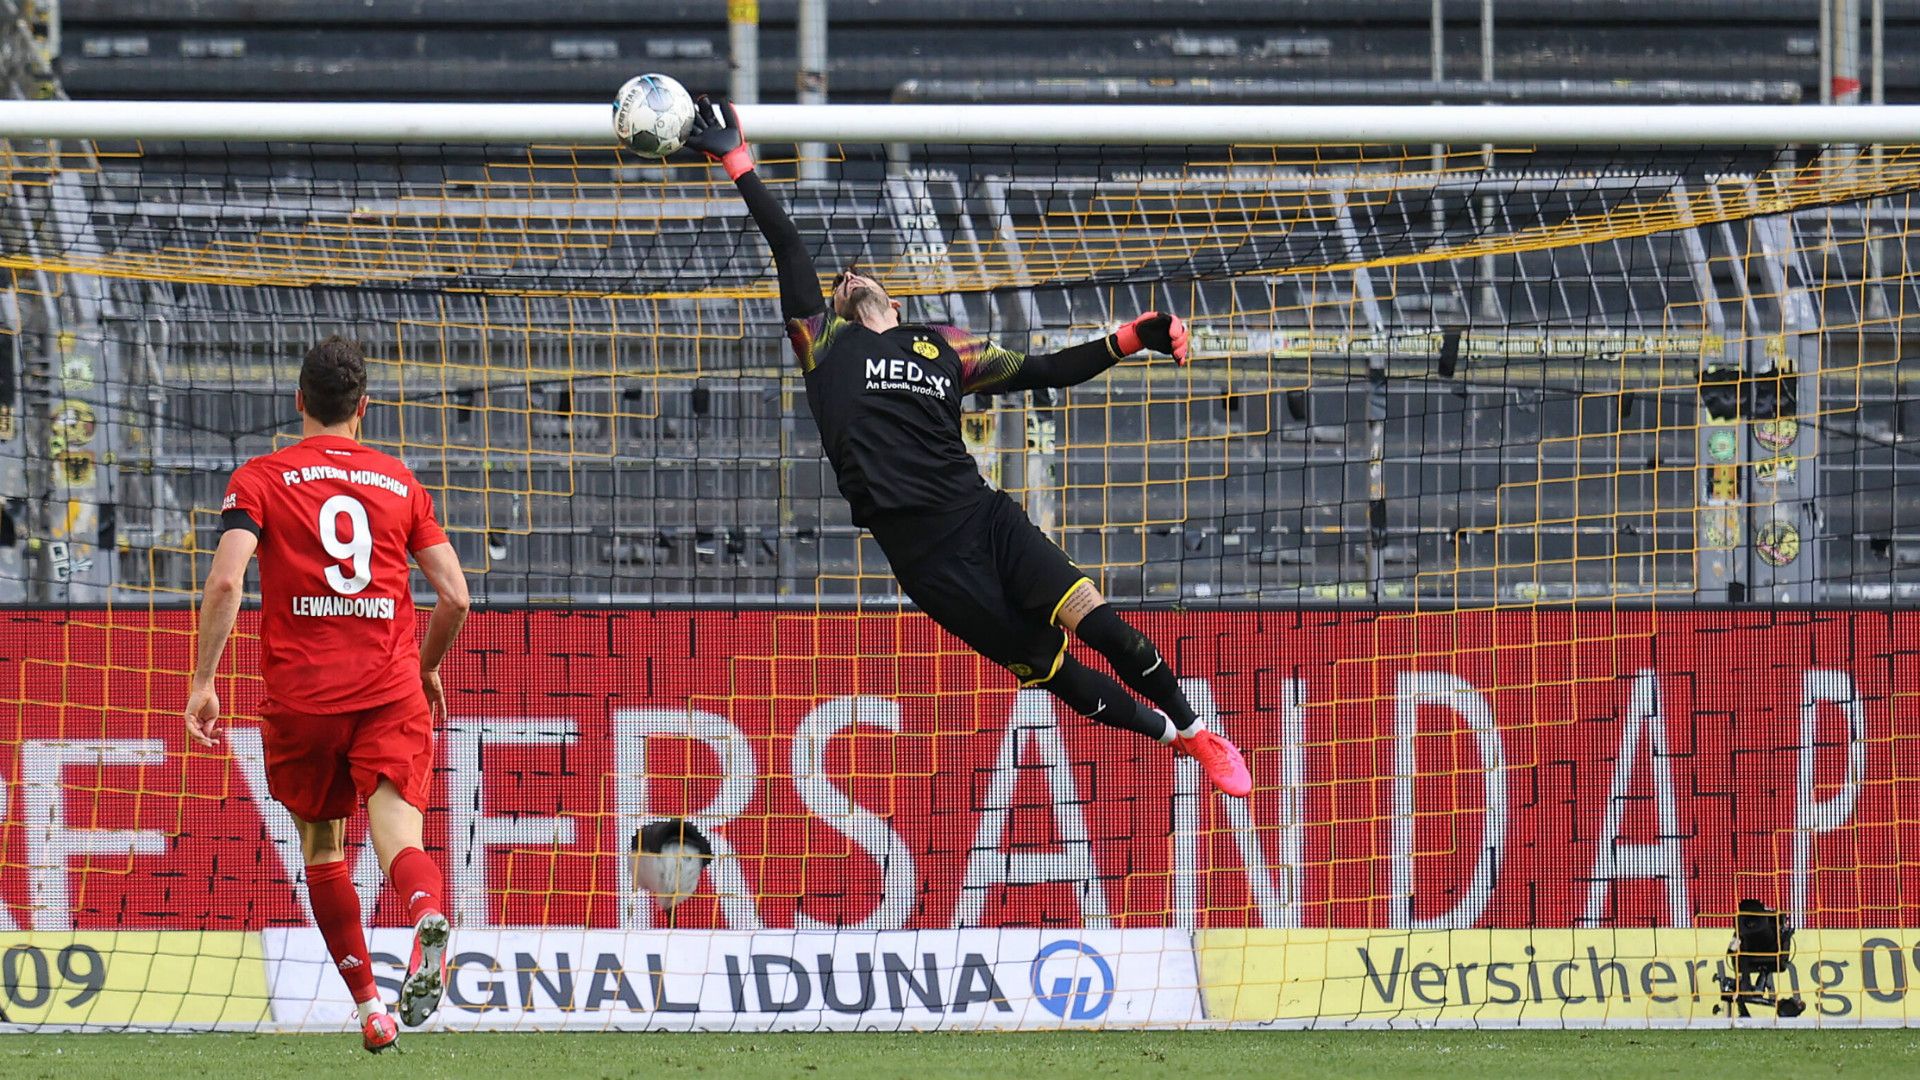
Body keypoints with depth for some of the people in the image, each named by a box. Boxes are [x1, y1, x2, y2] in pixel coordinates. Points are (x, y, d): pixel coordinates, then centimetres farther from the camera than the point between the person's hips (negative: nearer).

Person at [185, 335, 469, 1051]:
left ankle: (369, 1007, 19)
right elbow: (454, 596, 9)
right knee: (398, 838, -11)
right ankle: (428, 918, -45)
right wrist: (427, 667, 27)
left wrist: (203, 681, -6)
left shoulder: (259, 479, 5)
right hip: (391, 690, 1)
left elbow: (226, 580, -11)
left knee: (322, 849, 18)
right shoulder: (401, 483, 13)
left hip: (301, 695, -1)